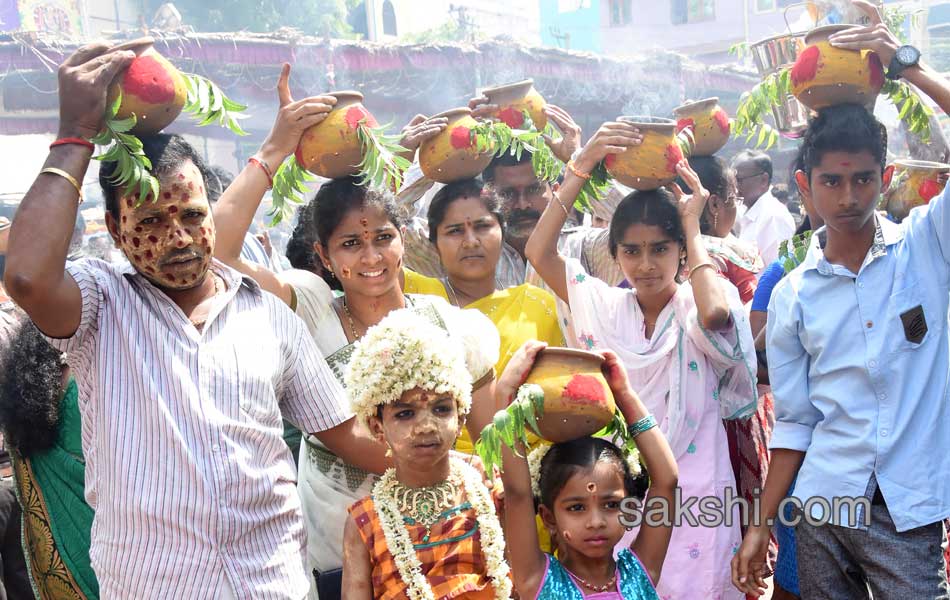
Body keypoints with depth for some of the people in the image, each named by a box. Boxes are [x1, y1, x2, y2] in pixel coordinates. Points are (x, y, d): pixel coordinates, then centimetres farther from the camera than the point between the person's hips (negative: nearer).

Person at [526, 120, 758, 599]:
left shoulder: (694, 308, -4)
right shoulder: (605, 306, 4)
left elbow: (715, 313, -29)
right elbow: (538, 254, -7)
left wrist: (691, 228, -14)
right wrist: (581, 168, -13)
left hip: (692, 496, -2)